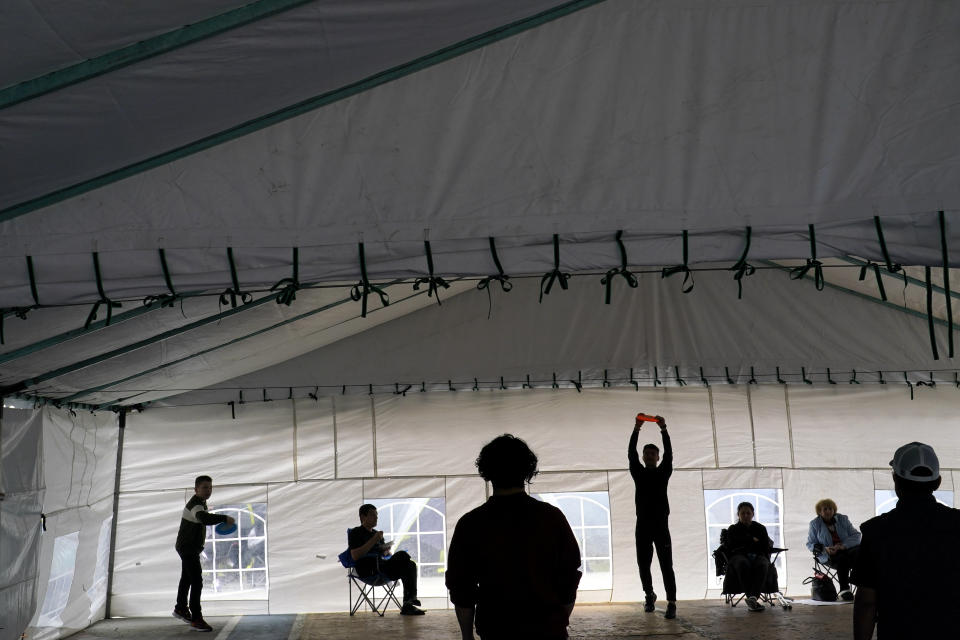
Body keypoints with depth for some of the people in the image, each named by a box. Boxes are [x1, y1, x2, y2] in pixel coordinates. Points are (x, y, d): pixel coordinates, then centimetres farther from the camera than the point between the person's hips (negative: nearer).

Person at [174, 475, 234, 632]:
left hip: (191, 548, 11)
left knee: (187, 578, 24)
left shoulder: (201, 502, 7)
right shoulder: (195, 504, -25)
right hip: (188, 548, -11)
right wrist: (225, 518, -46)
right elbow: (204, 518, -47)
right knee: (197, 581, -15)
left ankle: (180, 608, 42)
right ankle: (196, 618, -15)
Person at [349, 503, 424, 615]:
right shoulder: (355, 533, 4)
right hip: (367, 569, -8)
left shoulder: (376, 533, 29)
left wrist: (386, 551, 2)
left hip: (382, 566, 8)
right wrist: (374, 540, -14)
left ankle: (407, 606, -24)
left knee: (410, 564, -18)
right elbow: (355, 556, -11)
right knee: (402, 555, -26)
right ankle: (410, 598, -22)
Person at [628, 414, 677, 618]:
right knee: (643, 564, 8)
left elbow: (669, 454, -7)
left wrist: (664, 430, -18)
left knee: (666, 565, -6)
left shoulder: (664, 472, 8)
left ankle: (671, 603, -9)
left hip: (661, 524, -2)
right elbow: (631, 454, -2)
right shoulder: (638, 473, 10)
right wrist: (636, 429, -12)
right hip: (642, 525, 2)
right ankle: (649, 595, 30)